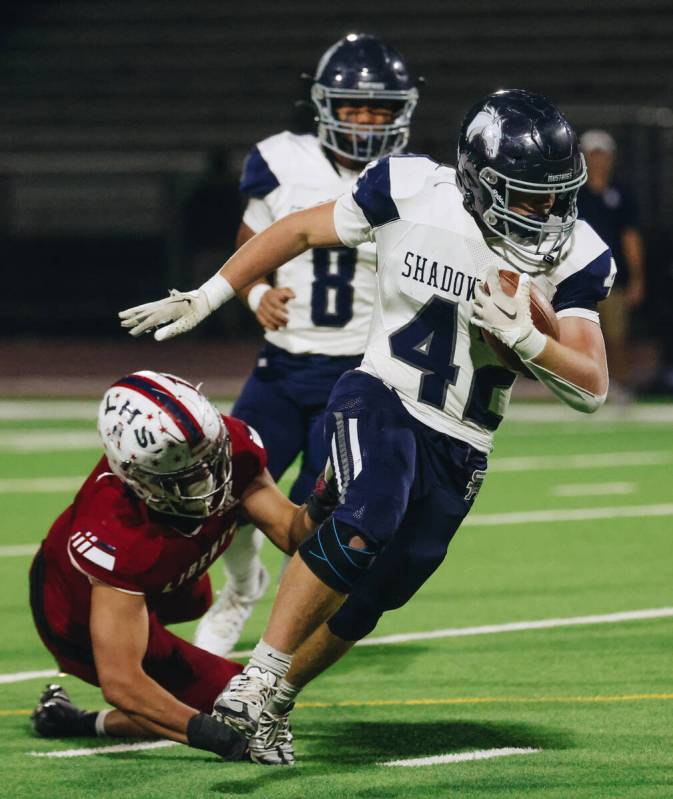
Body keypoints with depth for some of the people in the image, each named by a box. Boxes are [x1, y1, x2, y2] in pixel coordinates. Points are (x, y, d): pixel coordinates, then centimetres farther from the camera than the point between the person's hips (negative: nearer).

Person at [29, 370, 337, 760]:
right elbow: (120, 682, -45)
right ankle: (75, 722, 5)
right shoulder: (116, 537, -46)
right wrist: (213, 735, -54)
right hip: (80, 615, -7)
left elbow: (291, 533, -19)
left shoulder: (233, 444, -31)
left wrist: (316, 512, -44)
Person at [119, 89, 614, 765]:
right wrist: (207, 298, 2)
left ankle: (271, 705, 29)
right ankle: (258, 679, -23)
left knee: (372, 596, 7)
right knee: (366, 525, -31)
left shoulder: (572, 258, -6)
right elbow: (301, 231, 3)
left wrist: (524, 338, -24)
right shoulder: (414, 194, -12)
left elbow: (592, 388, -7)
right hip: (381, 402, -4)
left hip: (459, 452, 4)